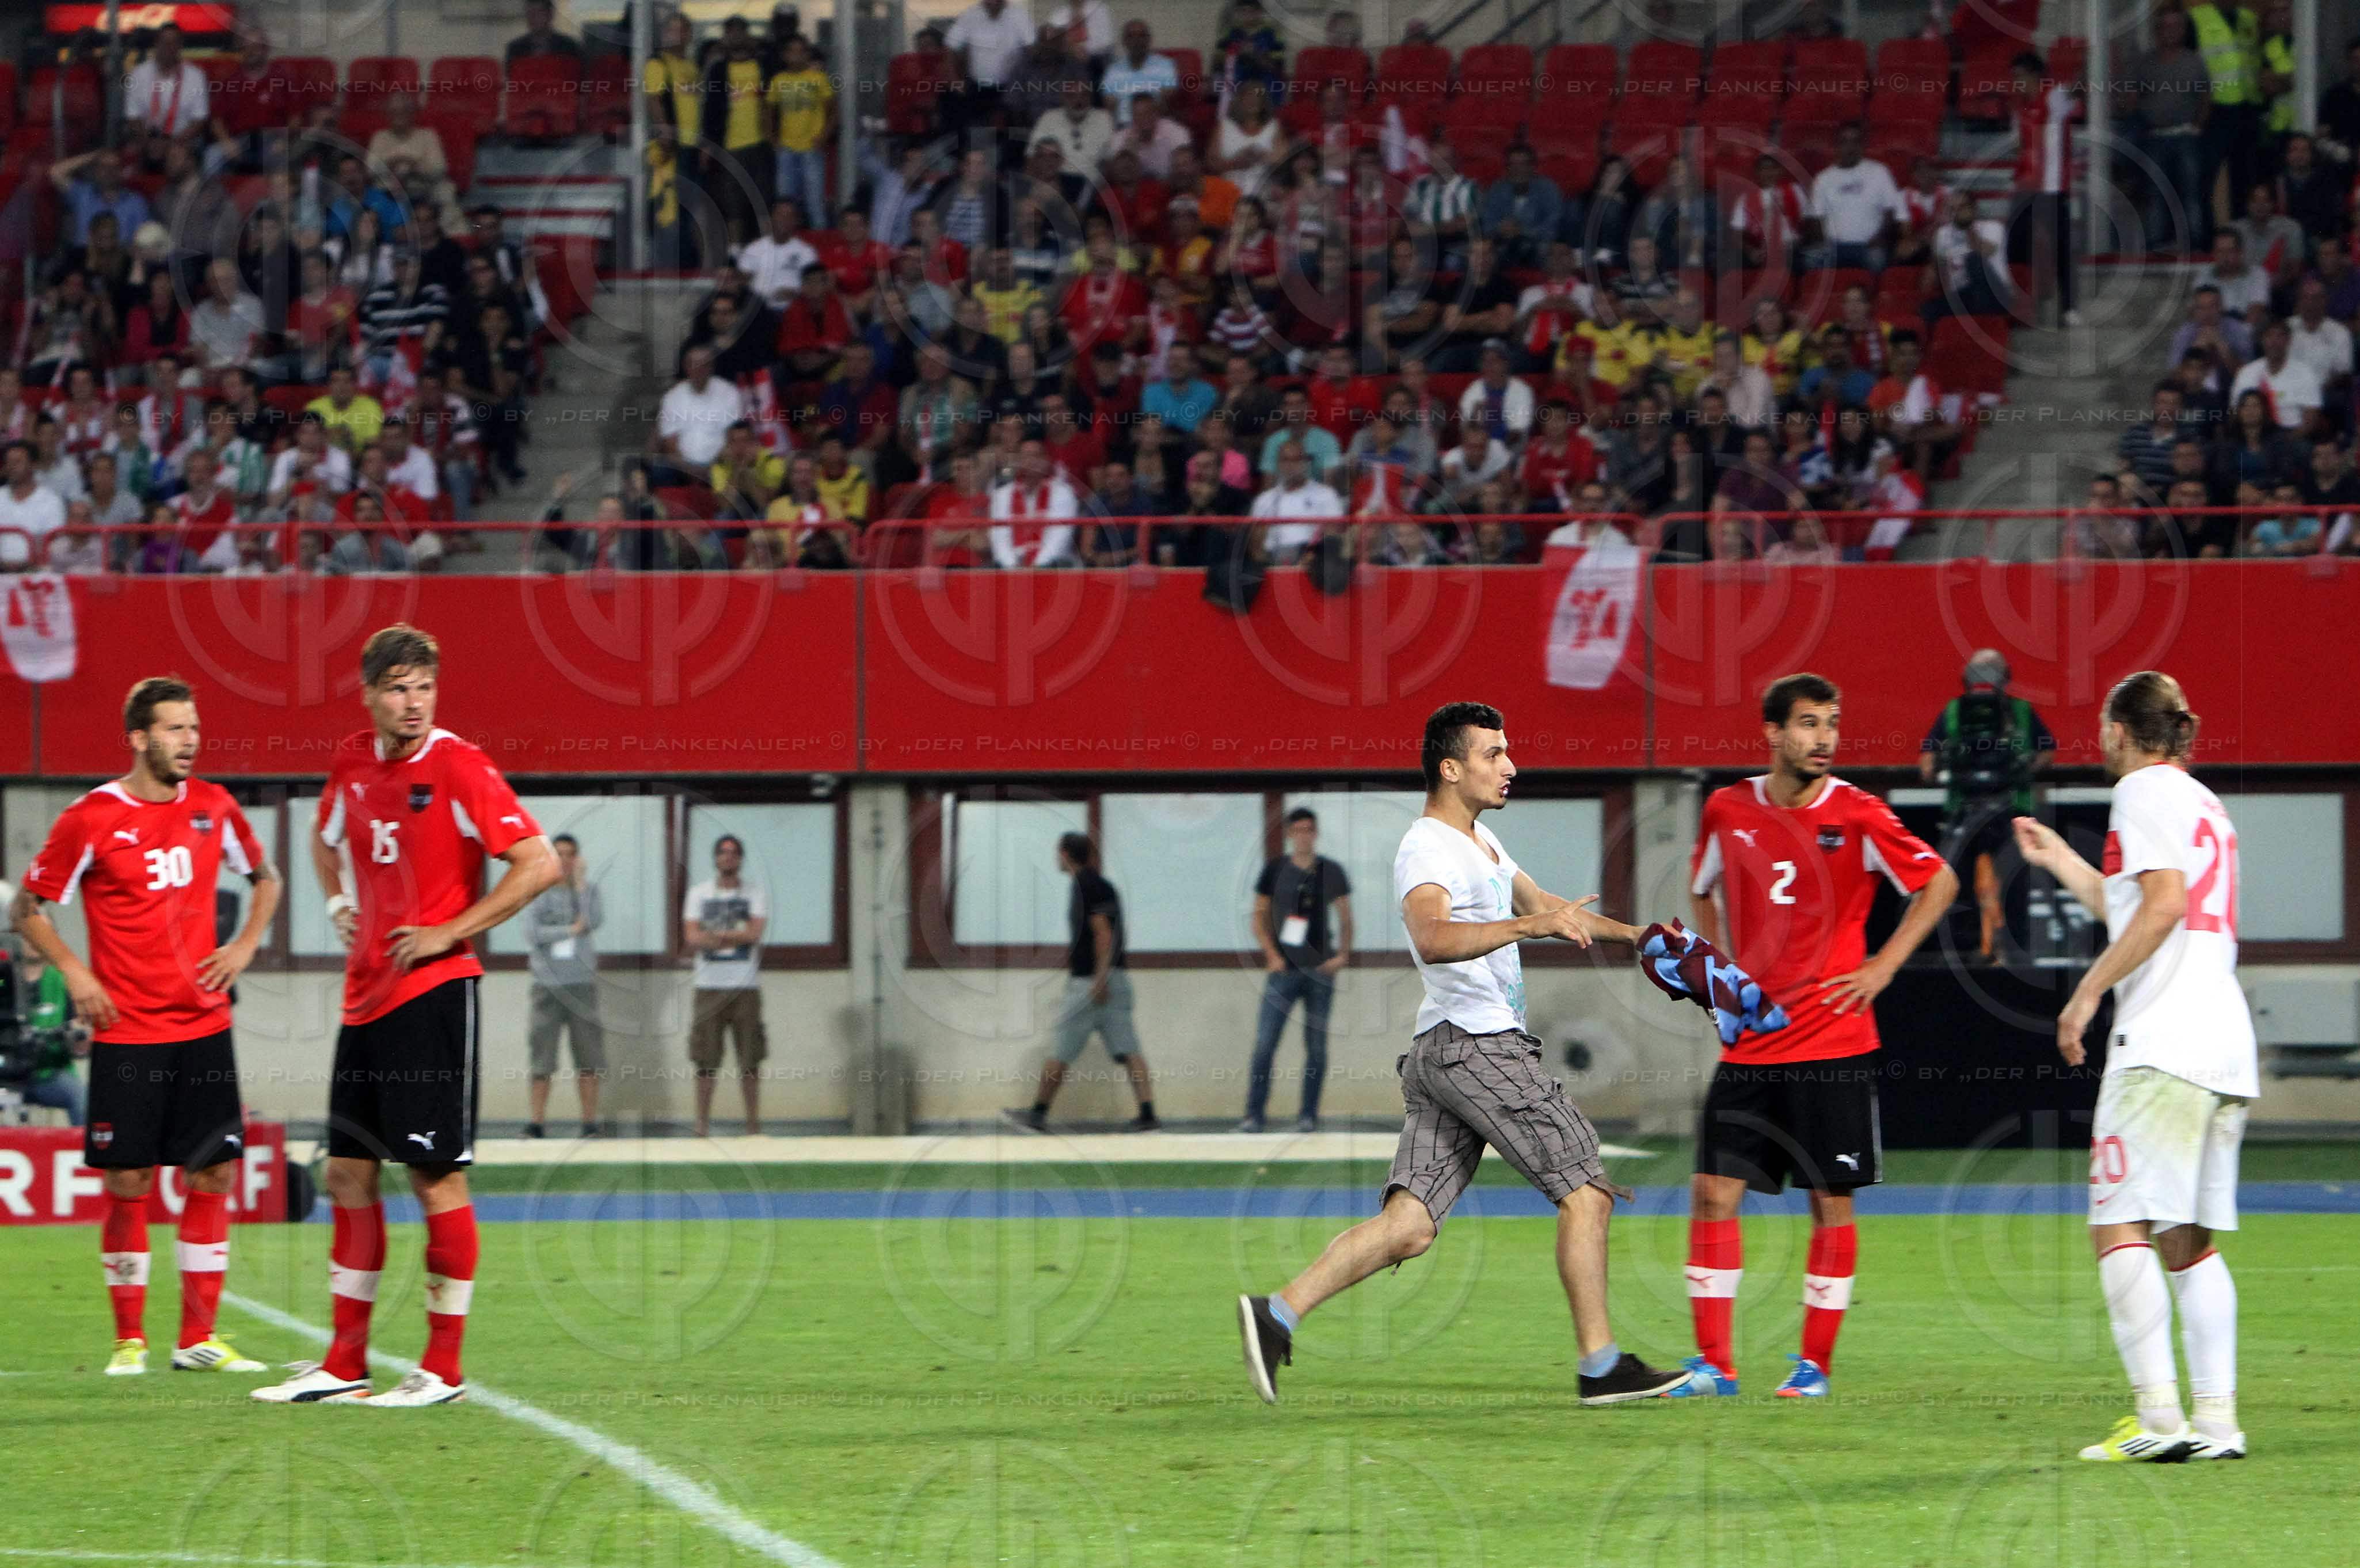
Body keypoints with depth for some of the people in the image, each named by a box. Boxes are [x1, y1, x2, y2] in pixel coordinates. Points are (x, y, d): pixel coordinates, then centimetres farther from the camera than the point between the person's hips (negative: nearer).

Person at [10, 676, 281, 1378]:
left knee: (214, 1173, 0)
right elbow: (27, 908, 2)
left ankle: (198, 1338, 7)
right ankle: (129, 1339, 8)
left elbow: (266, 878, 22)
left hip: (203, 1026, 4)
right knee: (128, 1182, -2)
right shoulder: (91, 819, -7)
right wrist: (74, 972, -9)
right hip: (126, 1033, -4)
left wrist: (245, 946, 7)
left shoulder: (213, 807, 5)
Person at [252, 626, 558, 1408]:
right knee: (348, 1173, 9)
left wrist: (449, 933, -15)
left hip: (434, 992, -7)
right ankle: (345, 1365, 16)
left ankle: (443, 1368, 2)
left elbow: (539, 863, -17)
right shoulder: (352, 762, 8)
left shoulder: (458, 767, -12)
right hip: (366, 992, 7)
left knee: (436, 1176, -4)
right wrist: (339, 905, 13)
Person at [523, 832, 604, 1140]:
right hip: (547, 984, -1)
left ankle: (590, 1123, 4)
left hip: (582, 984, 1)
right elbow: (532, 933, -6)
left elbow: (596, 920, -10)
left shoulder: (588, 889, 8)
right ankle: (536, 1123, 1)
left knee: (588, 1058, 0)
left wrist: (579, 884, -9)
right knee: (542, 1059, -3)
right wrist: (572, 930, -9)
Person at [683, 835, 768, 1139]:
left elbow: (754, 933, -8)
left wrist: (714, 936, -9)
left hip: (746, 988, -1)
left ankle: (753, 1123, 6)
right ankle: (702, 1123, 3)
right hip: (709, 987, 1)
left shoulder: (755, 894, 7)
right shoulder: (699, 894, 9)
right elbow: (691, 938, -3)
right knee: (705, 1060, -1)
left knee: (750, 1061, 0)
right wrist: (736, 937, -14)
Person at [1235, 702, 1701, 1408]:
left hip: (1442, 1057, 10)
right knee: (1585, 1187, -5)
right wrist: (1531, 924, -40)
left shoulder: (1482, 843, 21)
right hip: (1477, 1042, -10)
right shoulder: (1427, 849, -12)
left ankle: (1278, 1315, -10)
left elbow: (1541, 903, 39)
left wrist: (1632, 934, 41)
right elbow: (1432, 939, -32)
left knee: (1410, 1224, -1)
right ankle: (1602, 1364, -3)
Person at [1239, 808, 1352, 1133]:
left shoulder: (1331, 872, 4)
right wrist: (1272, 954, -4)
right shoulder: (1275, 870, 4)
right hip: (1284, 969, 0)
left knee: (1316, 1046, 2)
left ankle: (1309, 1115, 9)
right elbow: (1259, 917, 8)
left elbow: (1345, 918, 11)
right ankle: (1254, 1115, -5)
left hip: (1320, 970, 0)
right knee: (1264, 1044, -8)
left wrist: (1342, 954, -3)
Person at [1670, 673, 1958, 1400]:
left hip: (1832, 1044, -3)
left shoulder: (1857, 815, -6)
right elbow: (1703, 890, 23)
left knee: (1831, 1200, 1)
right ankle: (1713, 1363, 3)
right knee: (1714, 1190, -3)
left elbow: (1938, 882, 3)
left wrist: (1883, 967, -3)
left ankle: (1815, 1364, 10)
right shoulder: (1728, 811, 4)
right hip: (1750, 1043, 3)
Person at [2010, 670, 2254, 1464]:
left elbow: (2164, 902, -16)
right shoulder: (2204, 804, 24)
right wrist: (2060, 861, 46)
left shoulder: (2145, 790, -2)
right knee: (2190, 1241, 10)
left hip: (2162, 1041, -9)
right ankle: (2217, 1420, 2)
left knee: (2120, 1228, -10)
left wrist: (2087, 993, -11)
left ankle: (2159, 1418, -20)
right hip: (2225, 1045, 9)